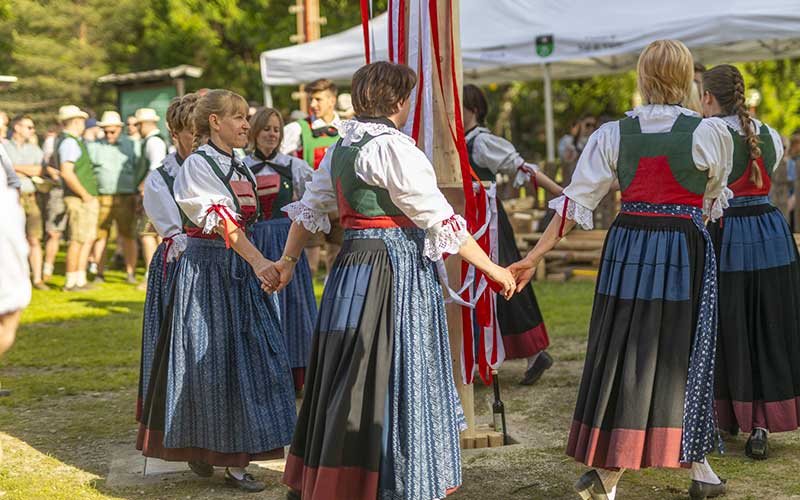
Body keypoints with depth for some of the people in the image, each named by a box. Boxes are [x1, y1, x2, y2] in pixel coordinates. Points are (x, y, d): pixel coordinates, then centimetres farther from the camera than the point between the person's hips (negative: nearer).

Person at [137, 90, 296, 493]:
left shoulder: (240, 167, 13)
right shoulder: (198, 165, -11)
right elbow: (222, 219, -24)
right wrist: (258, 261, -35)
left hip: (241, 268, 7)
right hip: (207, 267, -7)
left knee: (246, 356, 5)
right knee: (209, 356, -3)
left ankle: (234, 458, 10)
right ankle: (197, 445, 11)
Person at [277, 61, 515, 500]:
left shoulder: (340, 147, 11)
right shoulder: (391, 147, -14)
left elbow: (310, 208, 20)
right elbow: (440, 221, -15)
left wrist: (288, 261, 33)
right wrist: (493, 270, -9)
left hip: (352, 266, 9)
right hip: (395, 270, -9)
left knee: (346, 382, 16)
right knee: (389, 379, -2)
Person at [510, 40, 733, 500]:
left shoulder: (614, 134, -1)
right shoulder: (710, 133, -6)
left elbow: (577, 200, -1)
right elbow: (712, 198, 8)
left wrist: (536, 255, 3)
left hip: (627, 247, 2)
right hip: (684, 251, -2)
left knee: (620, 352, 8)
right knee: (686, 354, 9)